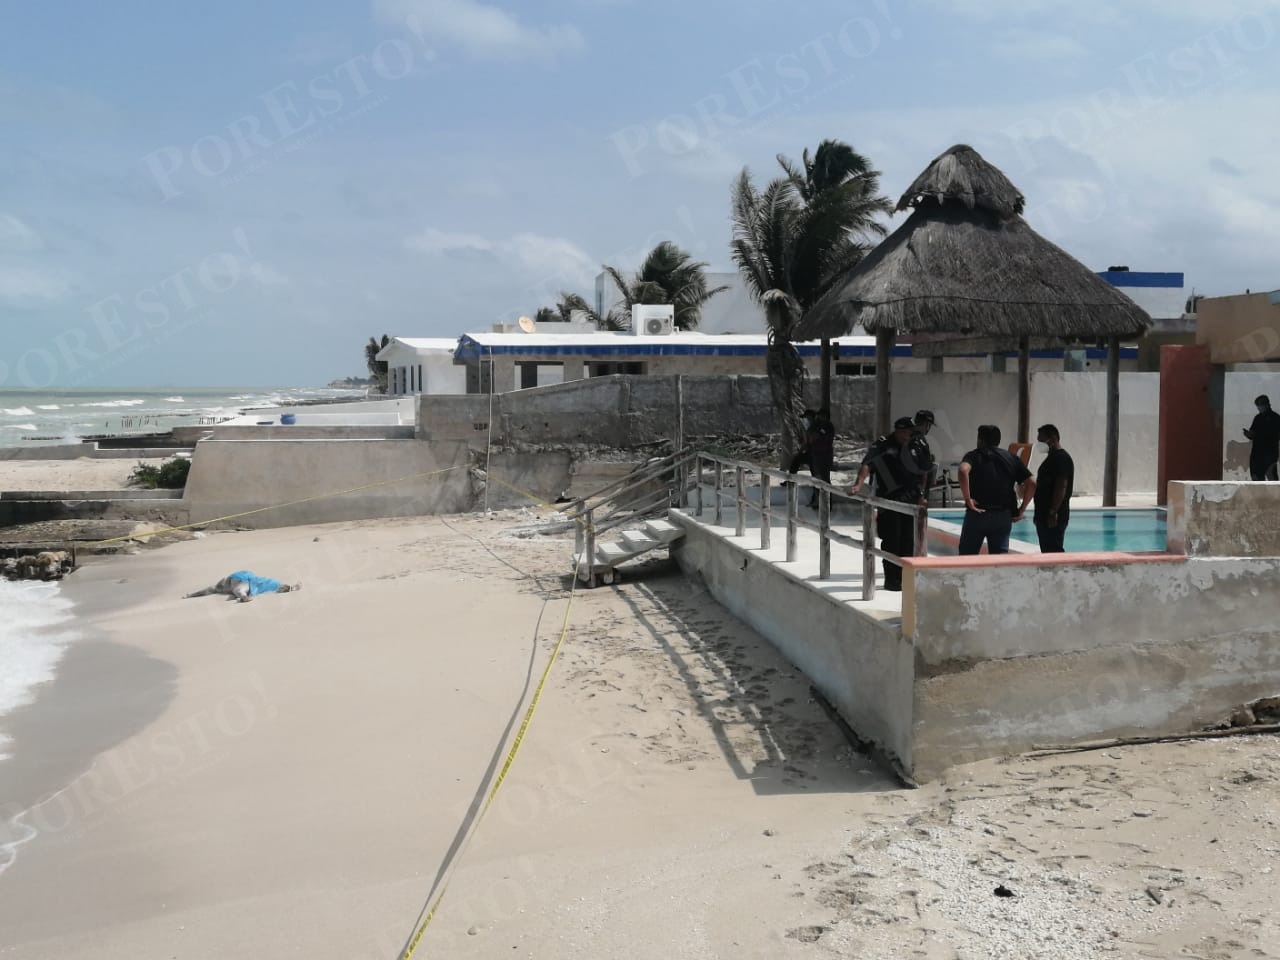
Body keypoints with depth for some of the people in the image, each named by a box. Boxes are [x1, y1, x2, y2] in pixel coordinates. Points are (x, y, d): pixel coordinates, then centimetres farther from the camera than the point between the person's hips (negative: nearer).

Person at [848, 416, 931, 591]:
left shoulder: (914, 447, 11)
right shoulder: (882, 445, -5)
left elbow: (924, 472, 20)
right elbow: (867, 465, -18)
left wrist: (921, 495, 12)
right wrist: (858, 485, -33)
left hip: (911, 502, 5)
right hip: (889, 502, -5)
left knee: (908, 541, 8)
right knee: (891, 541, -3)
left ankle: (904, 577, 18)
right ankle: (891, 580, 4)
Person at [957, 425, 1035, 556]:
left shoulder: (974, 455, 1)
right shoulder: (1011, 458, 11)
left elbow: (963, 470, -22)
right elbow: (1031, 483, 4)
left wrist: (967, 499, -17)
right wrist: (1021, 509, 7)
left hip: (978, 514, -3)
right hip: (1004, 516, 3)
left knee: (967, 555, 8)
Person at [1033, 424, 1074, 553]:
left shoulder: (1061, 458, -12)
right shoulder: (1052, 458, 18)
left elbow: (1061, 487, -20)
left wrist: (1053, 513, -24)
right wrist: (1039, 513, 22)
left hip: (1054, 517, -10)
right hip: (1044, 515, 10)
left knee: (1053, 551, -10)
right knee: (1046, 551, 11)